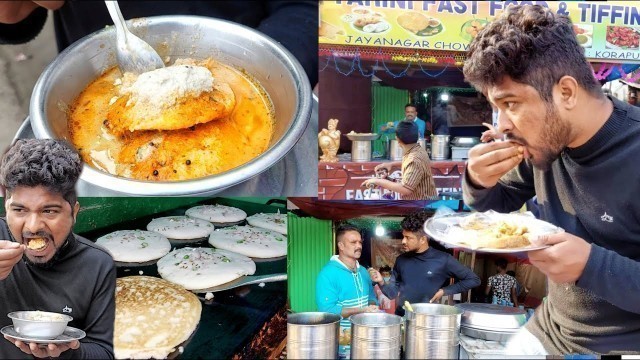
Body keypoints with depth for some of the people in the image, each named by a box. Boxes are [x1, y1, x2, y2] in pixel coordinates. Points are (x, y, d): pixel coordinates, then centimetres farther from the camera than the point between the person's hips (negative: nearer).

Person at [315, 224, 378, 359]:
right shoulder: (328, 274, -16)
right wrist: (361, 311, -25)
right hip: (341, 343, -7)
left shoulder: (363, 271, 9)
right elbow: (327, 310, -22)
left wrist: (372, 307, -6)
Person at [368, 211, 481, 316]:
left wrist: (445, 291, -7)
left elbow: (473, 280, -3)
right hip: (401, 317, 3)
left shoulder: (442, 260, -9)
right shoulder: (401, 260, 2)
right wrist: (381, 282, -11)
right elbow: (393, 293, 8)